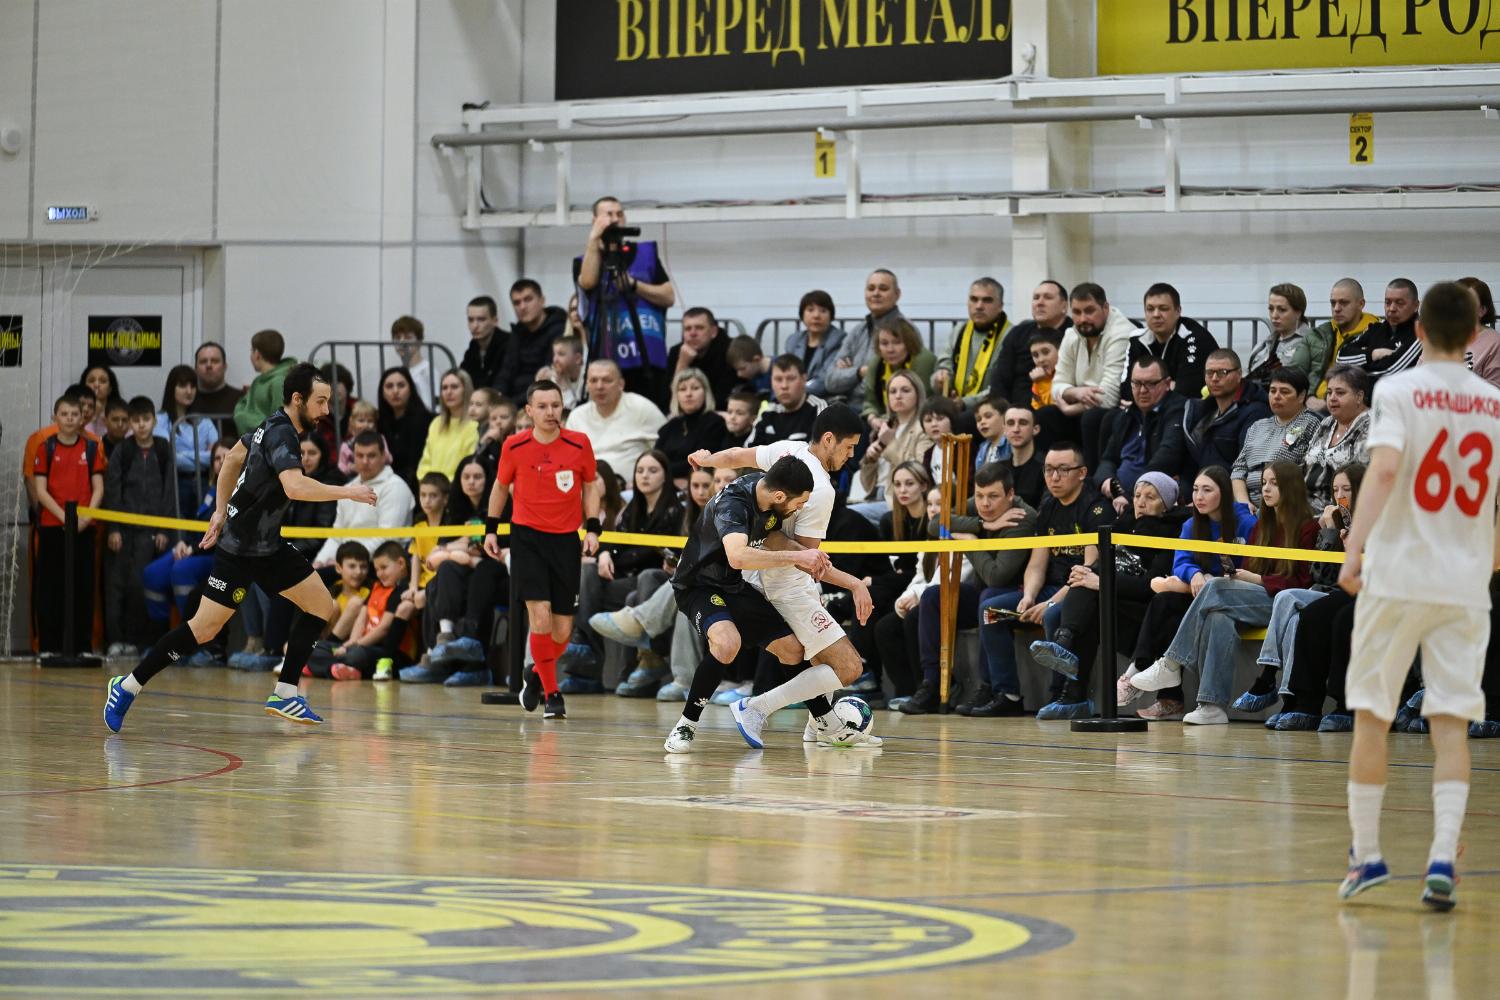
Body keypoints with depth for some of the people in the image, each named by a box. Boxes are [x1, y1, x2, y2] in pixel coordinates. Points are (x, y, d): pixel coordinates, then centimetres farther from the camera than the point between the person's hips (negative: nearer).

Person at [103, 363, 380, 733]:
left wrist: (221, 510, 24)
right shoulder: (281, 433, -21)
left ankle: (284, 694, 5)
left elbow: (233, 458, 23)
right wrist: (345, 492, -30)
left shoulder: (273, 427, 9)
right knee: (205, 628, -8)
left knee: (323, 609, 3)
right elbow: (294, 486, -38)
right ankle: (128, 687, 4)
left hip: (267, 545, 10)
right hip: (240, 548, -10)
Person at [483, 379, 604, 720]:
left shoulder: (580, 444, -6)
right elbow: (501, 486, 11)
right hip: (527, 536, -1)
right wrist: (490, 529, 10)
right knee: (540, 615, -16)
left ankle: (535, 674, 33)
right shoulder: (514, 446, -6)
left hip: (566, 539, 1)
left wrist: (592, 529, -2)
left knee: (562, 631, 2)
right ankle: (551, 693, -1)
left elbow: (590, 486, 8)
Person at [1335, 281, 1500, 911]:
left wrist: (1354, 545, -25)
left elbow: (1384, 467, -21)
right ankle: (1443, 860, -12)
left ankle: (1367, 855, 13)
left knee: (1371, 716, 9)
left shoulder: (1399, 390, -5)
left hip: (1396, 577, -3)